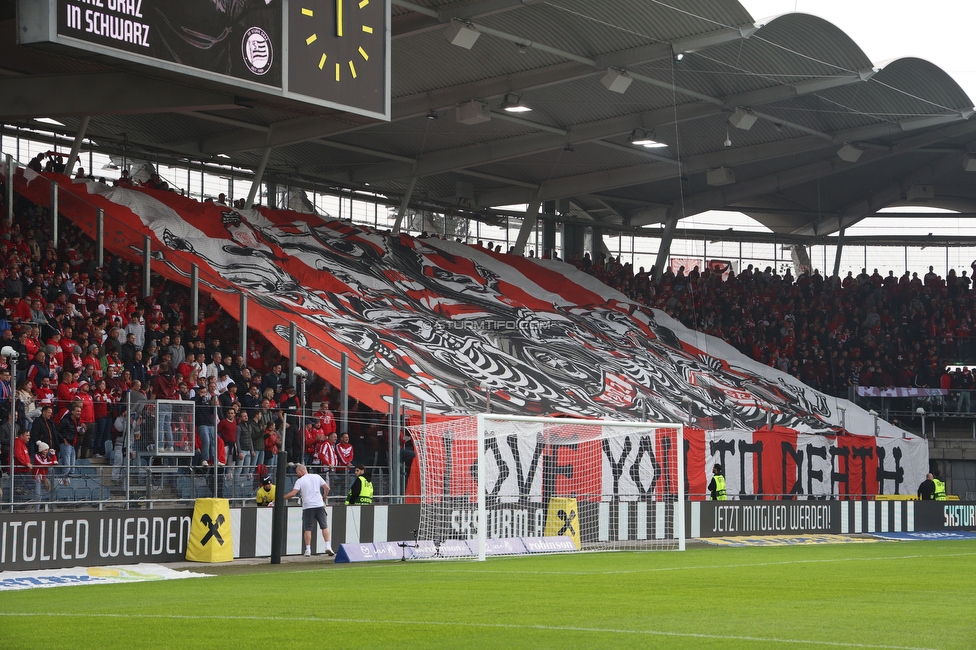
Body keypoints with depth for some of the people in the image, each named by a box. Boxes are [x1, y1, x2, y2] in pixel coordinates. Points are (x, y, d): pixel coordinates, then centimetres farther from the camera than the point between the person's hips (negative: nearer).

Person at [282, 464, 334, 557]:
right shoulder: (317, 477, 10)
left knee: (308, 529, 1)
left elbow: (293, 493, -9)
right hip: (319, 505, 2)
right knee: (325, 526, 6)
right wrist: (324, 498, 18)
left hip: (307, 507, -2)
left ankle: (308, 550, -3)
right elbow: (327, 488, 6)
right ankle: (328, 547, -4)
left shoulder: (300, 481, 0)